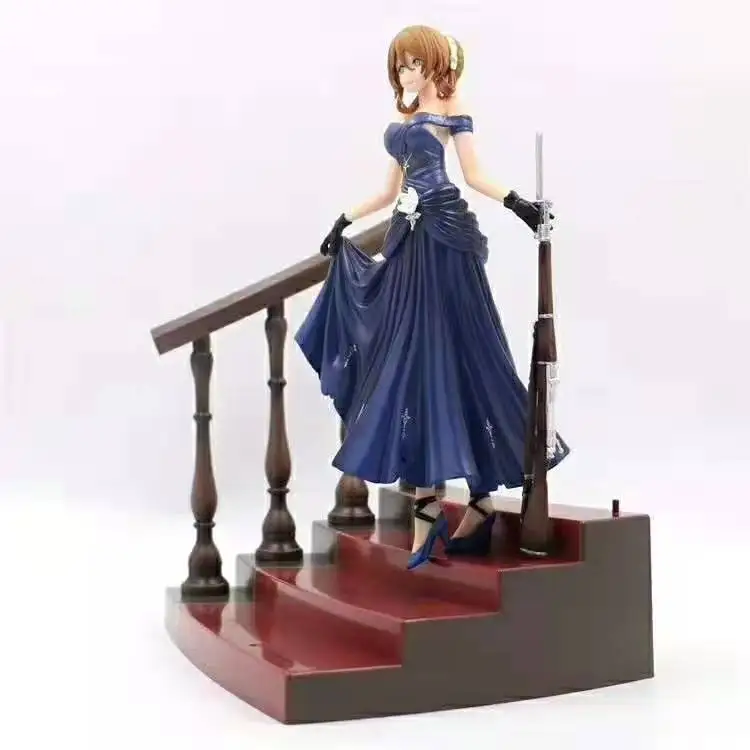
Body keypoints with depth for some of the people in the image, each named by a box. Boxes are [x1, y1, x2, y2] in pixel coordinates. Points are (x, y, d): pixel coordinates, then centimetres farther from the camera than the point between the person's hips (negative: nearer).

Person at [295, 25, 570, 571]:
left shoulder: (451, 107, 2)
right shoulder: (403, 118, 21)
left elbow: (473, 175, -4)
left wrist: (515, 201, -20)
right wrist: (346, 221, 28)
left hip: (445, 237, -7)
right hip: (410, 240, 7)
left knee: (453, 351, -8)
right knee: (410, 356, 1)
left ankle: (482, 497, 2)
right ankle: (427, 506, 4)